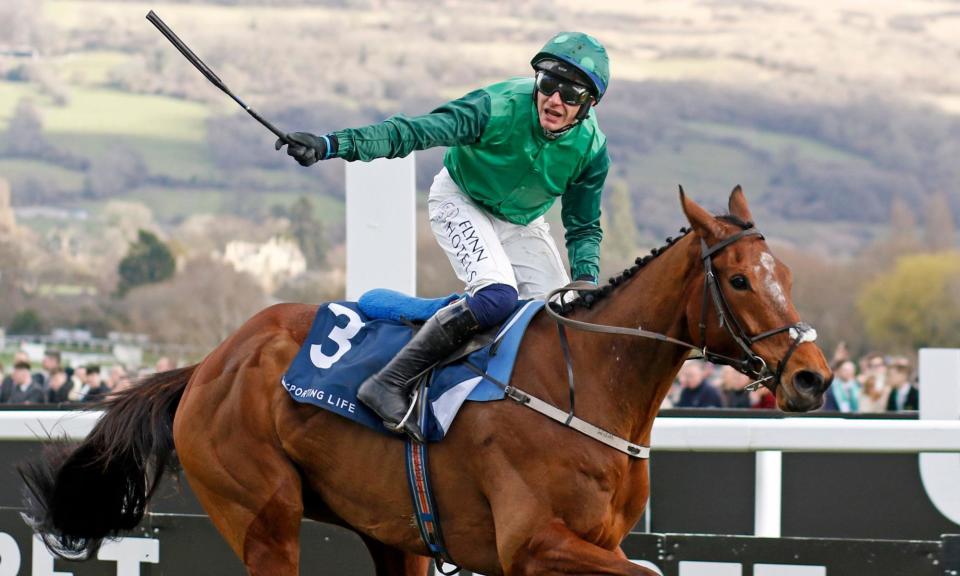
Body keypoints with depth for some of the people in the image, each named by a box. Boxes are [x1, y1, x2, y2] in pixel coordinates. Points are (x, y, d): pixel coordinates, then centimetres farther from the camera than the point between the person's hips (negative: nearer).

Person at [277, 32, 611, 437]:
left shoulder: (591, 150, -20)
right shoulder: (500, 107, -33)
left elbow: (584, 227, -6)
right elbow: (413, 132, -38)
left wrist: (585, 279, -24)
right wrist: (332, 145, -48)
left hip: (520, 223, 5)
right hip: (461, 201, -5)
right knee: (498, 296, -30)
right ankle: (390, 384, -31)